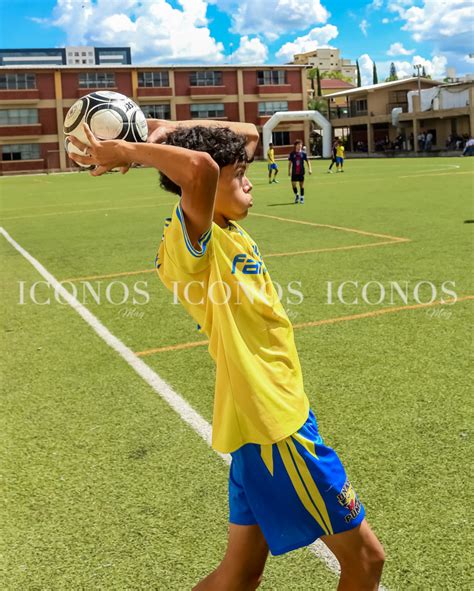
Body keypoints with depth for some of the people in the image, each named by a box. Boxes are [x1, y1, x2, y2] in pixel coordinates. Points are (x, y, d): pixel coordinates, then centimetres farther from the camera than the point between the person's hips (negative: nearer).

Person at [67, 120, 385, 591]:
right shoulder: (192, 244, -17)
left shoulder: (228, 233, 8)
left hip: (272, 416, 9)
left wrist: (170, 129, 11)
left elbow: (250, 134, 19)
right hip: (273, 420, -9)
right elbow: (200, 166, -39)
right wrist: (123, 152, -23)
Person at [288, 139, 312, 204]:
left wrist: (309, 169, -7)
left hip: (301, 172, 0)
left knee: (301, 184, 4)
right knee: (293, 184, -4)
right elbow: (290, 162, 5)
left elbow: (307, 161, 4)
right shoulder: (292, 154, -2)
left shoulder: (303, 153, -1)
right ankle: (296, 195, 21)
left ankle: (302, 197, 14)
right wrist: (289, 171, 2)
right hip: (294, 172, 0)